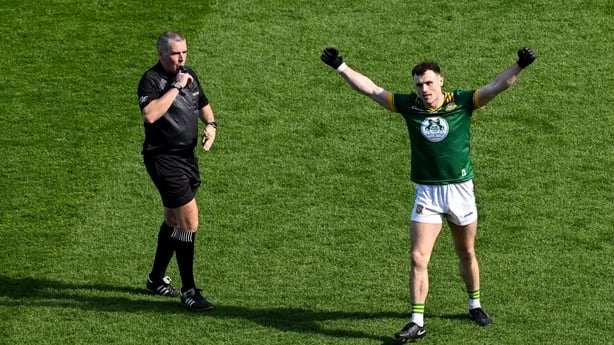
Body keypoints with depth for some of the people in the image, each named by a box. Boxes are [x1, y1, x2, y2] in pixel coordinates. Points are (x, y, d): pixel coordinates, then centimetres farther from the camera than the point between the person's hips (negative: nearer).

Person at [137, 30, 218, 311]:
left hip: (187, 156, 9)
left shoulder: (188, 75, 10)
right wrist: (176, 87, -27)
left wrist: (211, 124, 6)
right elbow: (150, 114, -32)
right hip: (163, 159, -9)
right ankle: (189, 291, -8)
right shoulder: (151, 80, -15)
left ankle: (156, 279, 35)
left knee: (174, 220, 19)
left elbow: (203, 104, 27)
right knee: (189, 220, -14)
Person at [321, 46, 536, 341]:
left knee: (466, 253, 15)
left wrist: (520, 66, -29)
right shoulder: (409, 106, -2)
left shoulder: (462, 102, -7)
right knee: (418, 258, -7)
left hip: (460, 189, 0)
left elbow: (497, 86, -14)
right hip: (426, 193, 1)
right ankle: (417, 323, -2)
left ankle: (475, 306, 36)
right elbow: (370, 89, 1)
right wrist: (340, 66, -2)